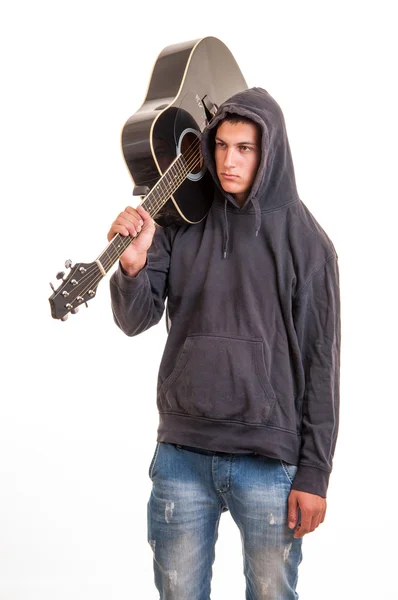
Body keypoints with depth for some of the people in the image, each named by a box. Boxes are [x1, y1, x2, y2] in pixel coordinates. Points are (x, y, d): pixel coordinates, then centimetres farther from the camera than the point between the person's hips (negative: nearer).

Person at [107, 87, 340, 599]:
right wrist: (134, 265, -24)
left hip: (270, 461, -2)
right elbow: (135, 321, -3)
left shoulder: (305, 240, -4)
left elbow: (321, 363, -4)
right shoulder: (182, 225, 2)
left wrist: (314, 475, -5)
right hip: (182, 453, 2)